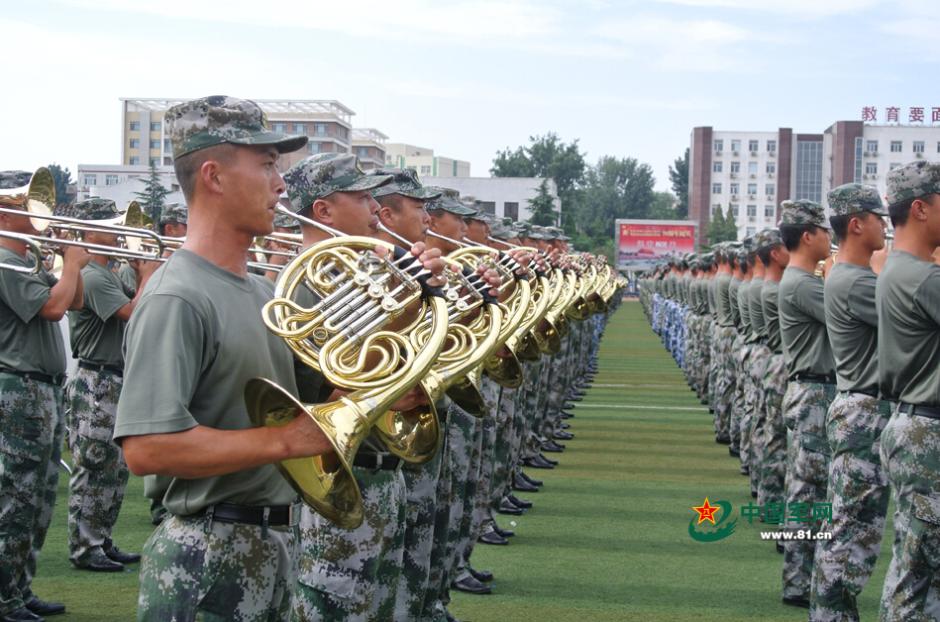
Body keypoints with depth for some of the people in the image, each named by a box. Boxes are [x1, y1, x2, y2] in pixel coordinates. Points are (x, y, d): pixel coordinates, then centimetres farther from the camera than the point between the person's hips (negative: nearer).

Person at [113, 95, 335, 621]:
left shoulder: (262, 291, 9)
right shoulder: (177, 299, -18)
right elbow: (145, 449, -26)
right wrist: (286, 440, -23)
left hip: (278, 542, 8)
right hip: (210, 557, -8)